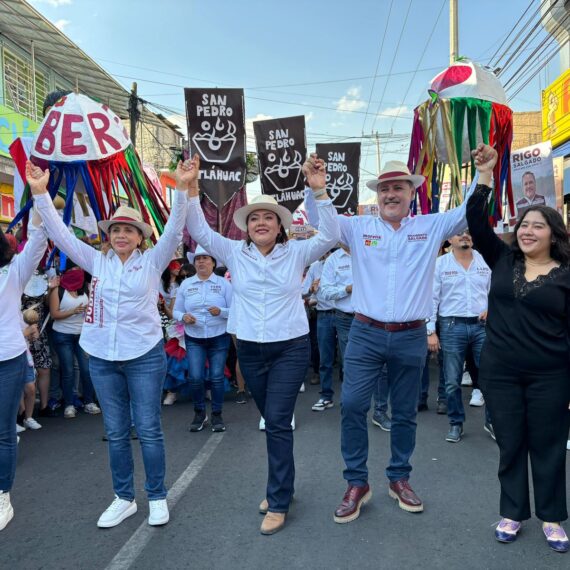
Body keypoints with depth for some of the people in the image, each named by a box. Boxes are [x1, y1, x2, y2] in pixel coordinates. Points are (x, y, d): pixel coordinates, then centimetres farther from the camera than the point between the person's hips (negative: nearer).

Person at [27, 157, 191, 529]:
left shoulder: (152, 262, -2)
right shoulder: (97, 262, 6)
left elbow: (175, 230, -14)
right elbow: (61, 234, 3)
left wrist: (181, 188, -26)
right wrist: (41, 193, -5)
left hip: (145, 356, -3)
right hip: (103, 359, 4)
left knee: (149, 431, 4)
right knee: (116, 433, 12)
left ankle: (158, 497, 21)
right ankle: (124, 498, 27)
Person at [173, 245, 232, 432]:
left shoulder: (224, 283, -1)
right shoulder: (186, 284, 5)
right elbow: (176, 311, 5)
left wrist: (220, 311, -24)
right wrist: (183, 317, -16)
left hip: (219, 337, -1)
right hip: (193, 338, 1)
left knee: (217, 377, 2)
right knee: (195, 377, -4)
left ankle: (217, 415, 18)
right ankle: (199, 413, 17)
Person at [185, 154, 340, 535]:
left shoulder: (296, 253, -2)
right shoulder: (235, 254, 3)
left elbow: (330, 236, -13)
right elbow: (201, 233, -3)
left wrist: (320, 192, -22)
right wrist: (191, 193, -15)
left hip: (290, 348, -3)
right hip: (250, 350, 3)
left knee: (278, 422, -6)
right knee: (272, 421, 16)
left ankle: (279, 502, 8)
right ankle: (283, 485, 35)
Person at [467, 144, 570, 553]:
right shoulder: (503, 260, 3)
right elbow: (477, 222, -5)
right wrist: (486, 174, -12)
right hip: (500, 372, 2)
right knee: (510, 445, 13)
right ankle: (513, 513, 29)